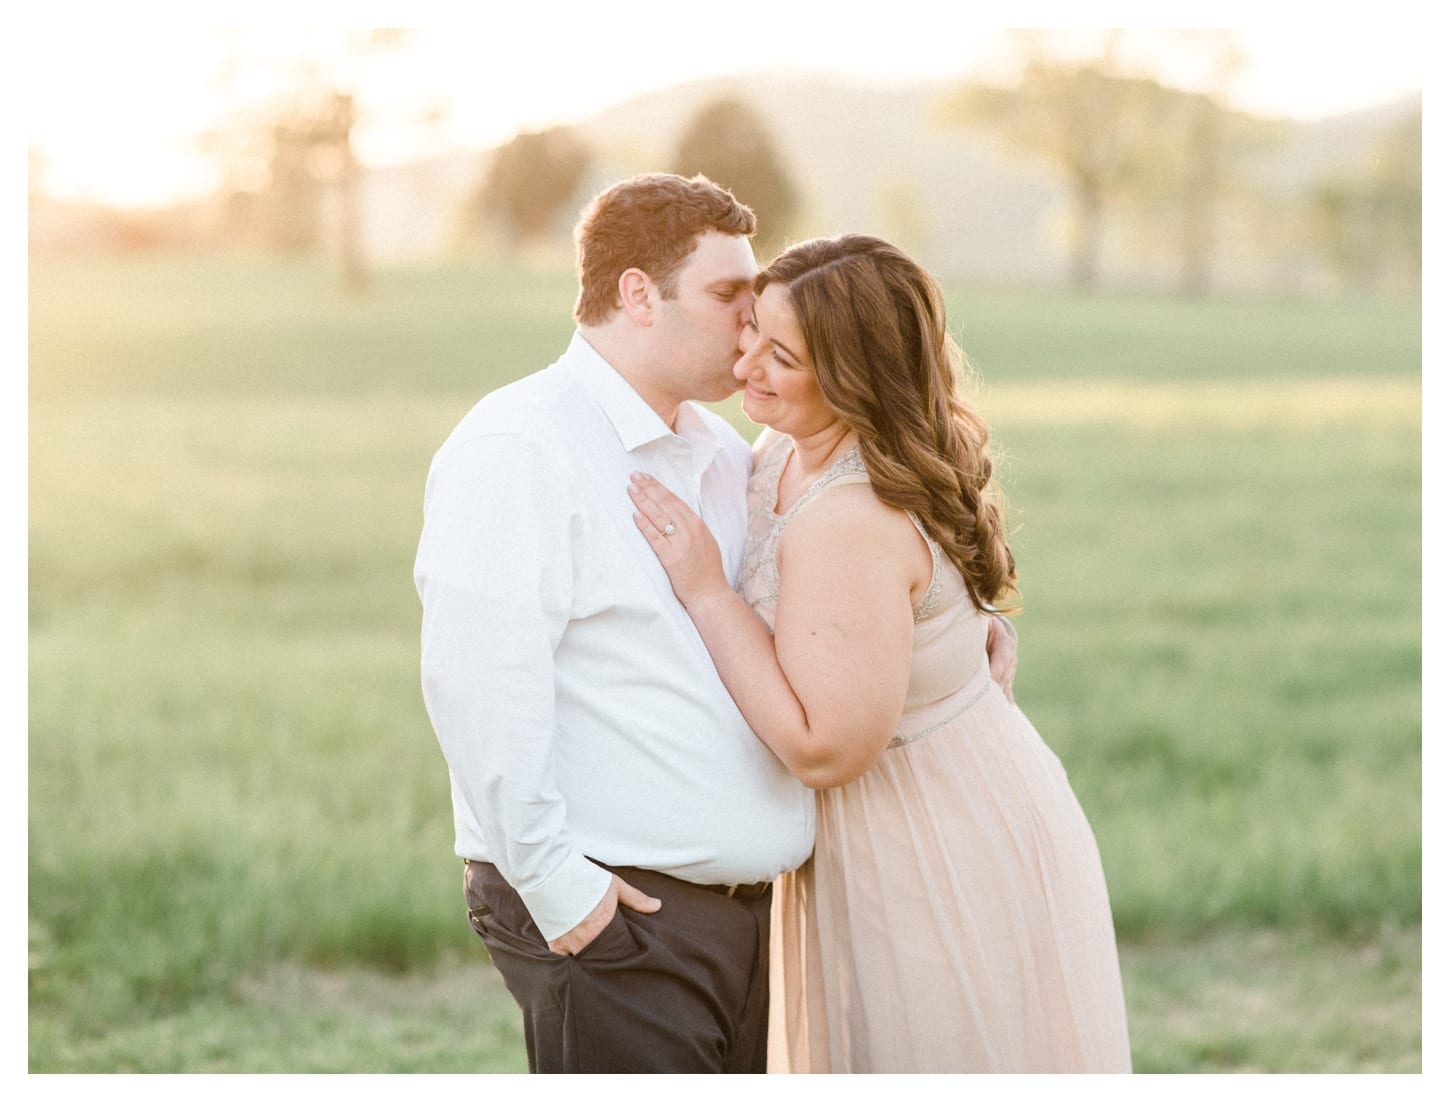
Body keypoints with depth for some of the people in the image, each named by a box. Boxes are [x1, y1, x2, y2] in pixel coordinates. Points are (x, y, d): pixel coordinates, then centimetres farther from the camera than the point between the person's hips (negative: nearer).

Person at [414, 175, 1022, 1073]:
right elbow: (478, 683, -20)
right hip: (612, 912, -9)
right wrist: (554, 881, -21)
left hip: (740, 904, 9)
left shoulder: (716, 451, 17)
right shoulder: (519, 450, -11)